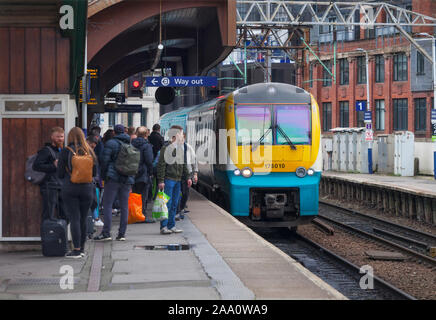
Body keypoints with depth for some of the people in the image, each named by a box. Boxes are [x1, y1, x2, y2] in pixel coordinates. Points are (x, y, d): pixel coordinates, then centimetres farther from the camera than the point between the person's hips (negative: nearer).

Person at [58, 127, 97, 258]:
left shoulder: (66, 152, -6)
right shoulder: (89, 152, 2)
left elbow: (60, 174, -3)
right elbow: (94, 173, 8)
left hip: (70, 189, -3)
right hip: (87, 189, 3)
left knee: (74, 218, -3)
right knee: (83, 219, 11)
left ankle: (76, 249, -7)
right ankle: (82, 248, 17)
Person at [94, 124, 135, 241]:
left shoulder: (111, 143, -4)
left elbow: (105, 161, -9)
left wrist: (103, 176, 1)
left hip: (113, 178, -5)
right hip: (127, 179, 5)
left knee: (107, 204, -4)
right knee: (124, 206, 7)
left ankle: (106, 233, -10)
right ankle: (122, 234, 8)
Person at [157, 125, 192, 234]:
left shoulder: (180, 148, 14)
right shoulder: (166, 148, -10)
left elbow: (183, 164, 23)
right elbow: (161, 165, -12)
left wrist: (187, 177, 16)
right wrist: (161, 180, -16)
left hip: (178, 180, 8)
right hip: (168, 179, -8)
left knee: (175, 204, 9)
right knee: (167, 203, -9)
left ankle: (171, 225, 15)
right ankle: (164, 226, -6)